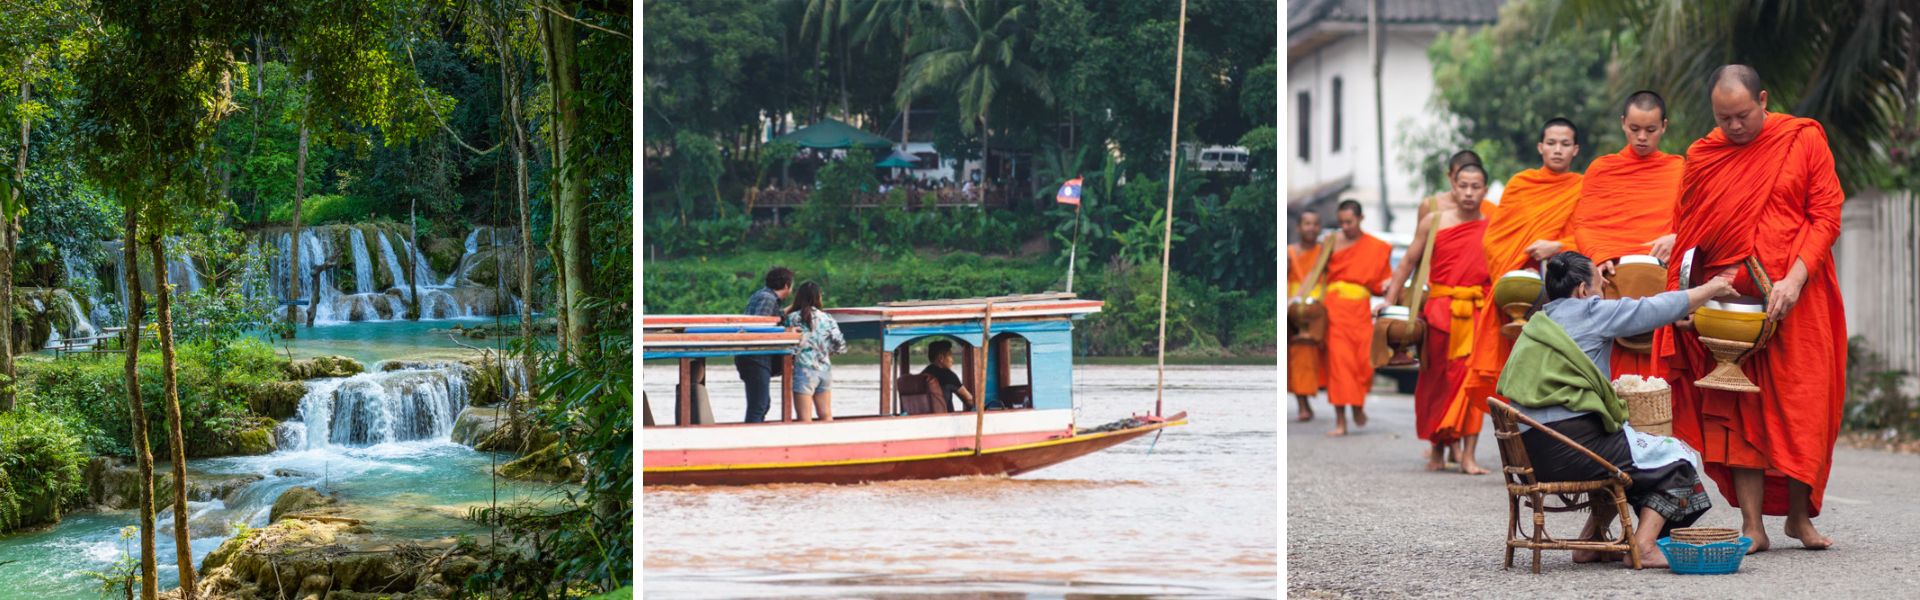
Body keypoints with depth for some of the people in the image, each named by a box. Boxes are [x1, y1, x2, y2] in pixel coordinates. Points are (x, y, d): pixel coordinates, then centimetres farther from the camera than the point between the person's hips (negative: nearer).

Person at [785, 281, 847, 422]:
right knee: (826, 416, 15)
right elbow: (841, 347, 1)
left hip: (804, 370, -4)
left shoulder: (792, 318, -7)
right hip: (825, 370, 4)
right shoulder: (827, 318, 3)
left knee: (805, 419, -2)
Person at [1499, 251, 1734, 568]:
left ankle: (1590, 541, 26)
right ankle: (1643, 546, -6)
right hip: (1574, 447, -8)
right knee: (1678, 458, 8)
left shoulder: (1537, 324, 19)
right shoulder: (1589, 311, -1)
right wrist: (1712, 289, 18)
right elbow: (1659, 308, 3)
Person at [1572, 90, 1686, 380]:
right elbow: (1582, 226, 10)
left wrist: (1676, 238, -11)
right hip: (1607, 276, 0)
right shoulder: (1600, 169, 18)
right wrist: (1600, 257, -9)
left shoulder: (1679, 170, 17)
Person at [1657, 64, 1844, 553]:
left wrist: (1793, 279, -15)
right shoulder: (1702, 157, 7)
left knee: (1802, 406, -1)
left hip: (1798, 297, -1)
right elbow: (1685, 234, 11)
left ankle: (1800, 516, 11)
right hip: (1728, 300, 1)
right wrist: (1688, 295, -5)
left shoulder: (1804, 140, 1)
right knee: (1740, 409, -3)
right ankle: (1752, 526, -2)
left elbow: (1827, 215, -3)